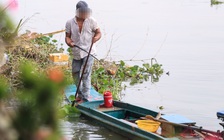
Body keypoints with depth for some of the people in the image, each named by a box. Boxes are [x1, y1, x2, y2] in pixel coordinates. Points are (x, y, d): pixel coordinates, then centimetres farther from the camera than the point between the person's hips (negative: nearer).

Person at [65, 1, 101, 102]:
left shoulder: (91, 21, -2)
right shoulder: (70, 23, 0)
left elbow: (98, 33, 5)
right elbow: (67, 37, 4)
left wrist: (95, 38, -17)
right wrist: (69, 42, -18)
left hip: (88, 52, -3)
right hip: (76, 53, 4)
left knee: (86, 74, -10)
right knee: (75, 73, 13)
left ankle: (85, 98, -6)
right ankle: (80, 94, 33)